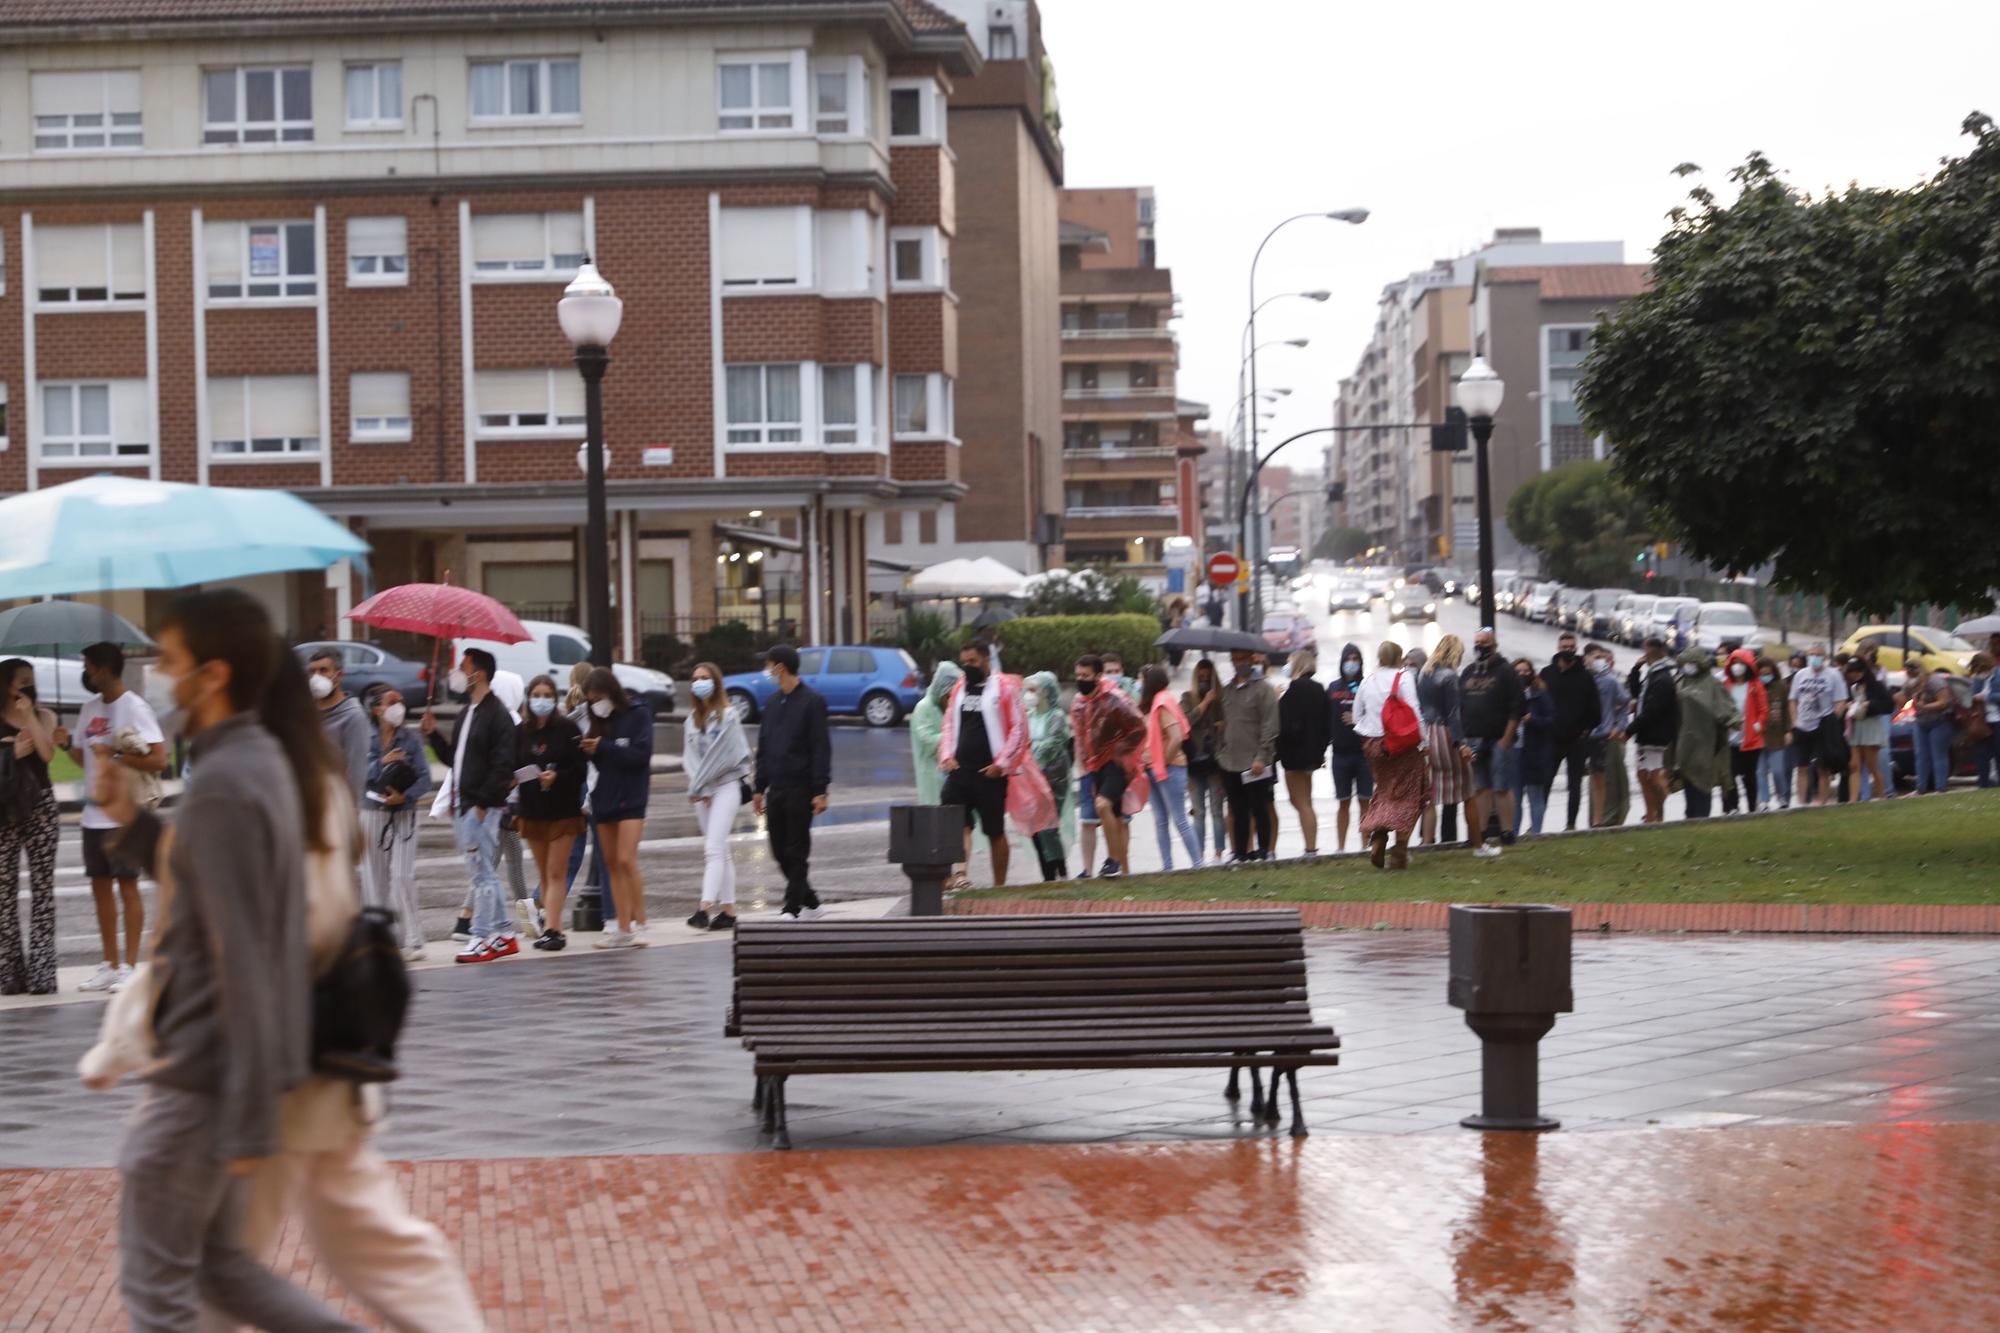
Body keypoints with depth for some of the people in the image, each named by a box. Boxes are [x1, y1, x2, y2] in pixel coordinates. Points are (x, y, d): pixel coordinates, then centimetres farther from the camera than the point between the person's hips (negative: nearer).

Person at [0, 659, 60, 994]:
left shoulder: (43, 716, 7)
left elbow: (47, 753, -10)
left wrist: (29, 715, -9)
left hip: (40, 804, 1)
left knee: (42, 887, -3)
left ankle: (41, 971, -5)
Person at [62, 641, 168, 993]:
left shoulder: (134, 708, -11)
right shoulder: (89, 708, 12)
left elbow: (159, 759, -17)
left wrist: (115, 756, -19)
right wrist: (68, 743, 0)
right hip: (93, 814, 8)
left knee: (127, 885, -3)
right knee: (100, 885, 10)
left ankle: (130, 967, 1)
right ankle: (110, 965, 18)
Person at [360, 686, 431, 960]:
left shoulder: (411, 739, 1)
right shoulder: (365, 738, 1)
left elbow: (425, 778, -3)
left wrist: (405, 796, -18)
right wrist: (382, 763, -16)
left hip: (403, 814, -1)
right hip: (371, 812, 1)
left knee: (402, 875, -10)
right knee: (374, 877, 3)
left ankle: (413, 940, -7)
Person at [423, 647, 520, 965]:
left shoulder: (497, 713, -11)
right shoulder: (468, 713, 19)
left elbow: (502, 765, -18)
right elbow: (454, 758, 23)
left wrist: (482, 801, -21)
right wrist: (434, 735, 10)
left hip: (482, 807, -10)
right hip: (462, 805, 10)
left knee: (483, 872, -6)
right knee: (485, 873, 13)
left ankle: (482, 938, -4)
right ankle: (505, 933, 19)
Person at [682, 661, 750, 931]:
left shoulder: (728, 716, -7)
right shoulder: (693, 719, 13)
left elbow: (721, 756, -12)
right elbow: (689, 755, 8)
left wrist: (698, 786, -9)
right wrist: (696, 785, -7)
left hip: (726, 786, -7)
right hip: (702, 791, 7)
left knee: (713, 848, -17)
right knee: (721, 851, 10)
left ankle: (706, 907, -26)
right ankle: (728, 910, 12)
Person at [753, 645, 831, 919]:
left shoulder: (812, 701, -6)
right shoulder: (773, 702, 14)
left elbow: (821, 749, -9)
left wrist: (820, 791, -15)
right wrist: (760, 788, 13)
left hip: (800, 789, -7)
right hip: (776, 788, 7)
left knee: (797, 851, -4)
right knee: (780, 851, 7)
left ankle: (793, 907, -1)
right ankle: (809, 901, 20)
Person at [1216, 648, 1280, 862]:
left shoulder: (1263, 688, -5)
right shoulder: (1228, 690, 14)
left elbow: (1269, 726, -11)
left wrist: (1261, 757, -17)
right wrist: (1221, 753, 10)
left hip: (1255, 764, -6)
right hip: (1230, 763, 6)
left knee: (1261, 810, 1)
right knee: (1238, 812, 10)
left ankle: (1263, 851, 8)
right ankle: (1241, 853, 16)